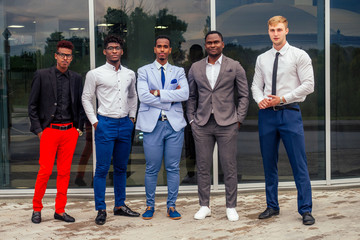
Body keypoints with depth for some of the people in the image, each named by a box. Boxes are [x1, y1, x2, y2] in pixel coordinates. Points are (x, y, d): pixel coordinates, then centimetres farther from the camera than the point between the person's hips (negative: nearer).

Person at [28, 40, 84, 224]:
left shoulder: (76, 78, 10)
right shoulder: (42, 75, 0)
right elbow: (32, 105, 2)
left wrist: (79, 127, 9)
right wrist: (38, 129, -4)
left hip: (70, 131, 3)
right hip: (49, 130, -3)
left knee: (65, 172, 6)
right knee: (45, 171, -3)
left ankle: (60, 210, 16)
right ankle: (37, 209, 14)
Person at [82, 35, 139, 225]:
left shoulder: (129, 74, 11)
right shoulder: (95, 74, -2)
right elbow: (86, 98, 2)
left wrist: (132, 117, 14)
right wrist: (94, 122, -3)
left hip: (125, 124, 4)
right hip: (105, 124, -4)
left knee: (121, 168, 11)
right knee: (102, 169, -4)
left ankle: (120, 205, 21)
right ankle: (101, 210, 4)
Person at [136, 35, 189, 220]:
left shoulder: (179, 72, 12)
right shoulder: (144, 71, 8)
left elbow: (185, 94, -6)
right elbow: (143, 96, -8)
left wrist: (159, 93, -10)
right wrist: (171, 98, -7)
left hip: (175, 123, 2)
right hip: (152, 124, -1)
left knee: (173, 168, 4)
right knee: (152, 169, 3)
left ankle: (171, 206, 15)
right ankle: (150, 205, 17)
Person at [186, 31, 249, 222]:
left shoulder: (234, 67, 4)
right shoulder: (195, 68, 10)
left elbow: (243, 95, 5)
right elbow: (191, 97, 15)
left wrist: (239, 120, -2)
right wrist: (191, 119, 6)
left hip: (227, 124, -2)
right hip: (202, 125, 2)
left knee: (229, 167, 1)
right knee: (203, 167, 5)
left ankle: (231, 207, 12)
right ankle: (204, 206, 15)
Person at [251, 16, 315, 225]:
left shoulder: (299, 56, 0)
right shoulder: (262, 59, 12)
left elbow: (308, 85, -6)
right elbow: (256, 85, 15)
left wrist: (282, 98, -12)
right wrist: (260, 99, -7)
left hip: (290, 113, -4)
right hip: (267, 114, 4)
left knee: (299, 163, -4)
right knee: (269, 163, 9)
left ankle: (305, 210, 4)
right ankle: (272, 206, 20)